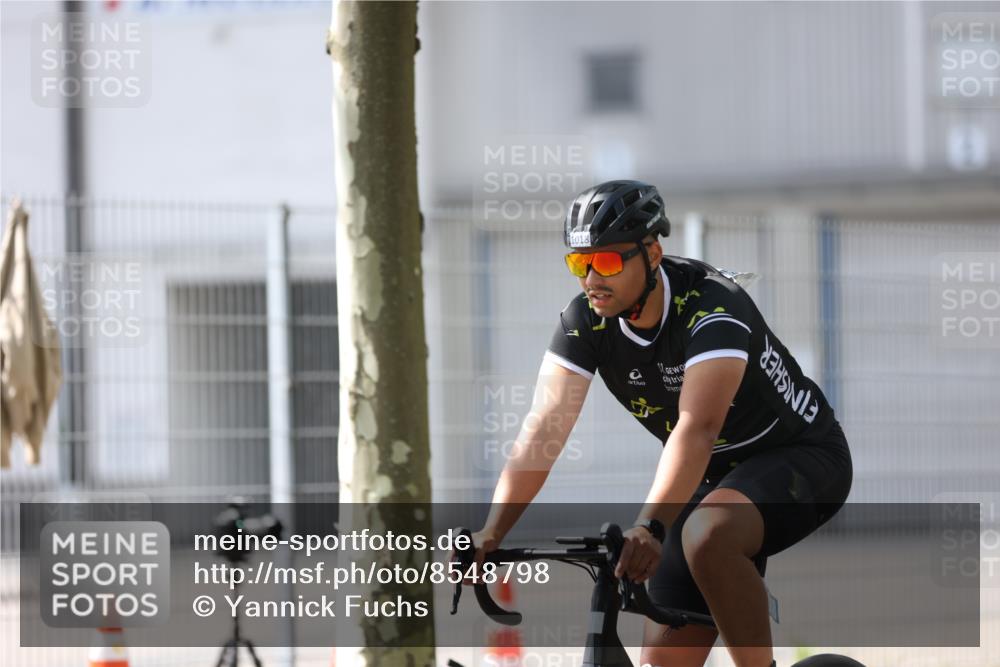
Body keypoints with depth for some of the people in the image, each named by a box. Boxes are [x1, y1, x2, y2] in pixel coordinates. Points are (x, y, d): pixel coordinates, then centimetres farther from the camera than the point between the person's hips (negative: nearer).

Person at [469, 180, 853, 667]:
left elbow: (696, 427, -44)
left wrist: (649, 527, -58)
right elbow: (544, 429, -20)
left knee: (708, 536, -38)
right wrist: (491, 533, -33)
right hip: (718, 476, 7)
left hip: (801, 457, -7)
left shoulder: (712, 308, -30)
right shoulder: (585, 320, -12)